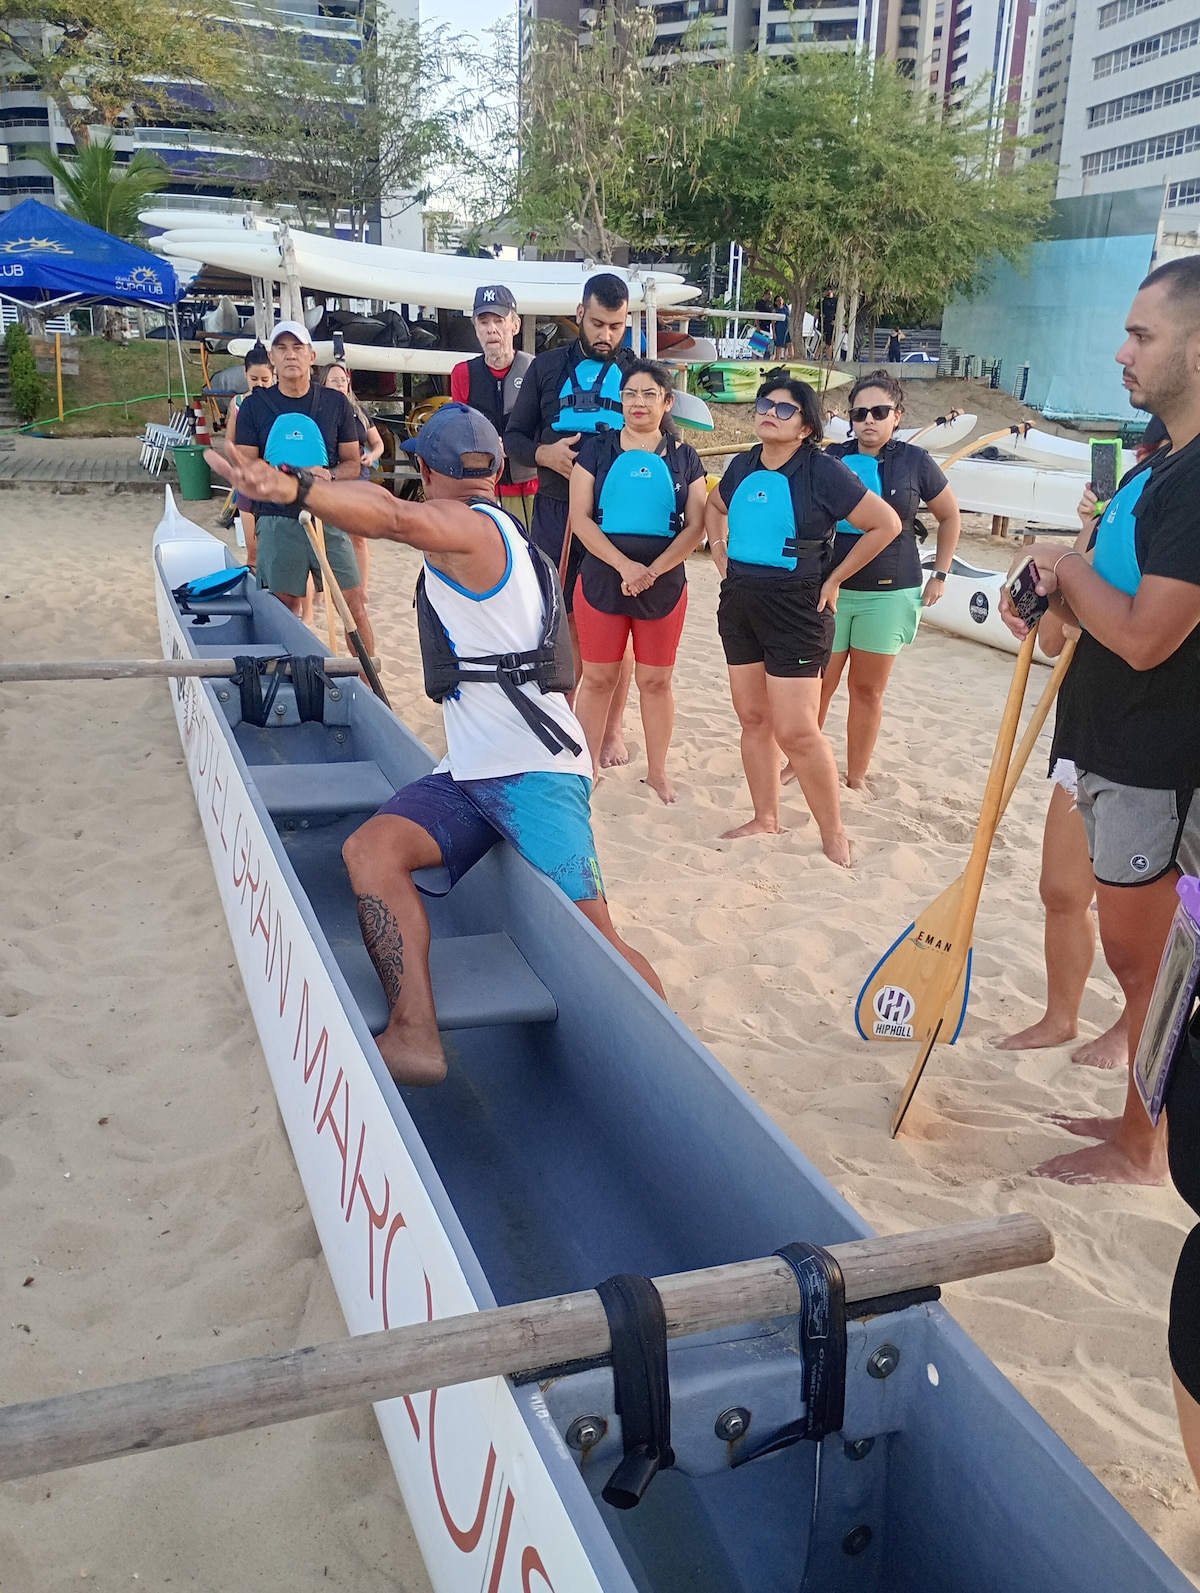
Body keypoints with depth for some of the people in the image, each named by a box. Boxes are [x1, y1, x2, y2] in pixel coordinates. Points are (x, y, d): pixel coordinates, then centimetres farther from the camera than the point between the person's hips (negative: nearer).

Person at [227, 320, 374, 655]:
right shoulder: (255, 406, 4)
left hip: (329, 518, 0)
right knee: (284, 611, 4)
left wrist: (327, 474, -13)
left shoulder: (336, 403, 6)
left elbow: (353, 463, 9)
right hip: (278, 522, 0)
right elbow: (243, 471, 2)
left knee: (355, 607, -2)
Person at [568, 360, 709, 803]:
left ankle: (657, 771, 21)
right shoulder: (596, 449, 3)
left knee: (656, 681, 8)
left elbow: (696, 526, -1)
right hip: (602, 578, -1)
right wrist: (624, 565, -17)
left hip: (664, 582, 1)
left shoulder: (683, 457, 6)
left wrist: (653, 570, -16)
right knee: (598, 679, 5)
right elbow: (580, 519, -5)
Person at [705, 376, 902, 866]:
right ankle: (765, 818, 25)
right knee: (752, 718, 12)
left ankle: (833, 832, 7)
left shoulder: (823, 472, -11)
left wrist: (833, 580, -8)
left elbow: (886, 524, -10)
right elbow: (714, 507, 28)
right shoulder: (744, 466, 7)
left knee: (796, 731, -9)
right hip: (739, 603, 7)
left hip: (796, 609, -7)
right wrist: (720, 551, 13)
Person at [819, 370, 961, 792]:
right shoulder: (832, 459, 0)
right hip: (830, 589, 0)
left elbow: (950, 517, 13)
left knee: (868, 689, 7)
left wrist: (940, 575, 9)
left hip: (889, 593, 0)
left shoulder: (915, 462, -1)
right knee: (818, 684, 2)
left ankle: (857, 776, 18)